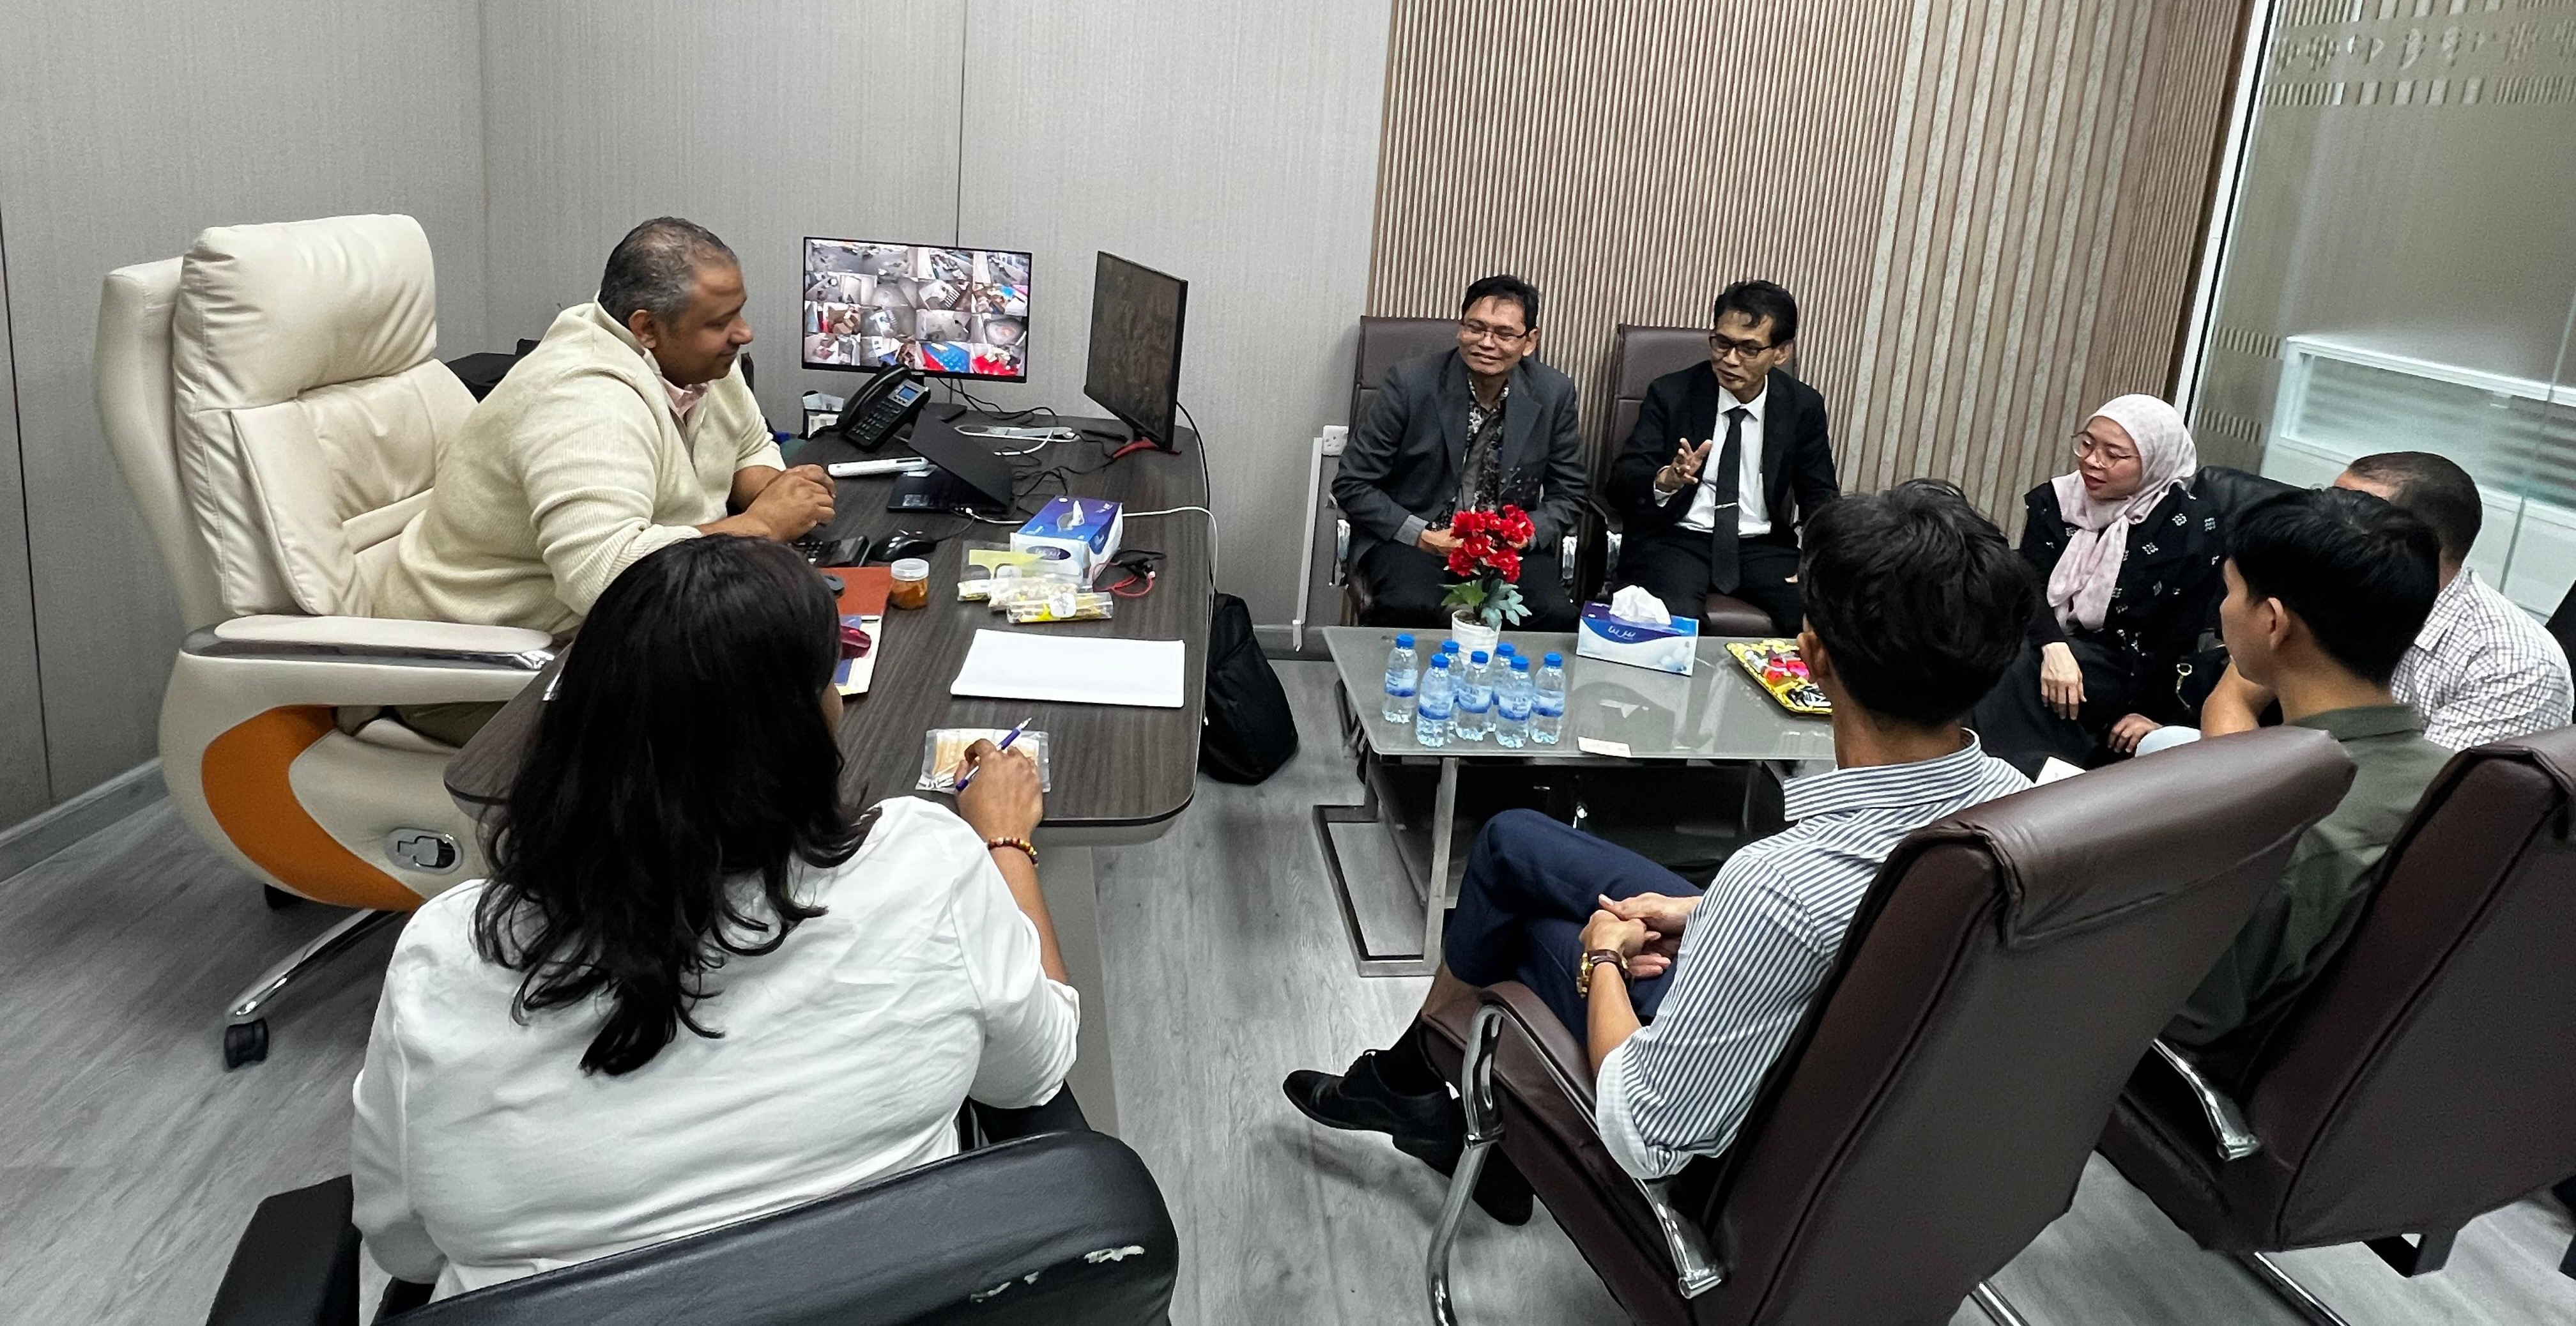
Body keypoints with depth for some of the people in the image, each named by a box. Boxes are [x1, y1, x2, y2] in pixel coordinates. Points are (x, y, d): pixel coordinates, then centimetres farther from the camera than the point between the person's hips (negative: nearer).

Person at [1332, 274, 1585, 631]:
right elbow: (1351, 484, -5)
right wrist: (1421, 535, -16)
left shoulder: (1554, 393, -2)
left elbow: (1567, 496, 8)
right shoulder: (1411, 383, -10)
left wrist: (1525, 533, -13)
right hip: (1412, 538, -2)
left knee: (1554, 615, -25)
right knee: (1410, 610, -33)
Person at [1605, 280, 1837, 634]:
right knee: (1672, 622, -33)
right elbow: (1621, 483, -10)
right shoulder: (1671, 393, -3)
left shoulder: (1803, 406, 4)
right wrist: (1665, 480, -34)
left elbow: (1820, 496, 8)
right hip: (1676, 540, -2)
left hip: (1763, 548, 3)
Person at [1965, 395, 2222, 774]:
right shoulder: (2056, 500, 4)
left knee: (2023, 676, -32)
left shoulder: (2190, 527, -7)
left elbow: (2185, 632, -6)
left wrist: (2152, 712, -12)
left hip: (2131, 668, -3)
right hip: (2046, 646, 4)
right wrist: (2053, 646, -26)